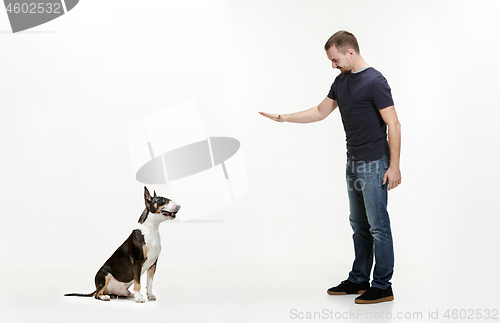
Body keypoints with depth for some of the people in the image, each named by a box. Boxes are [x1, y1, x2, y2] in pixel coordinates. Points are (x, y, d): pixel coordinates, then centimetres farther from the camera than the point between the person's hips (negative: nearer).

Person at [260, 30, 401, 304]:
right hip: (353, 163, 9)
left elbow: (393, 124, -17)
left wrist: (394, 165, -20)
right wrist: (283, 118, 14)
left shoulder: (374, 81, -16)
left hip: (374, 164, -9)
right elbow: (321, 111, 19)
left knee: (378, 225, -3)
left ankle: (383, 287, 6)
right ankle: (359, 280, 24)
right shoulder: (341, 81, 11)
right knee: (359, 225, 14)